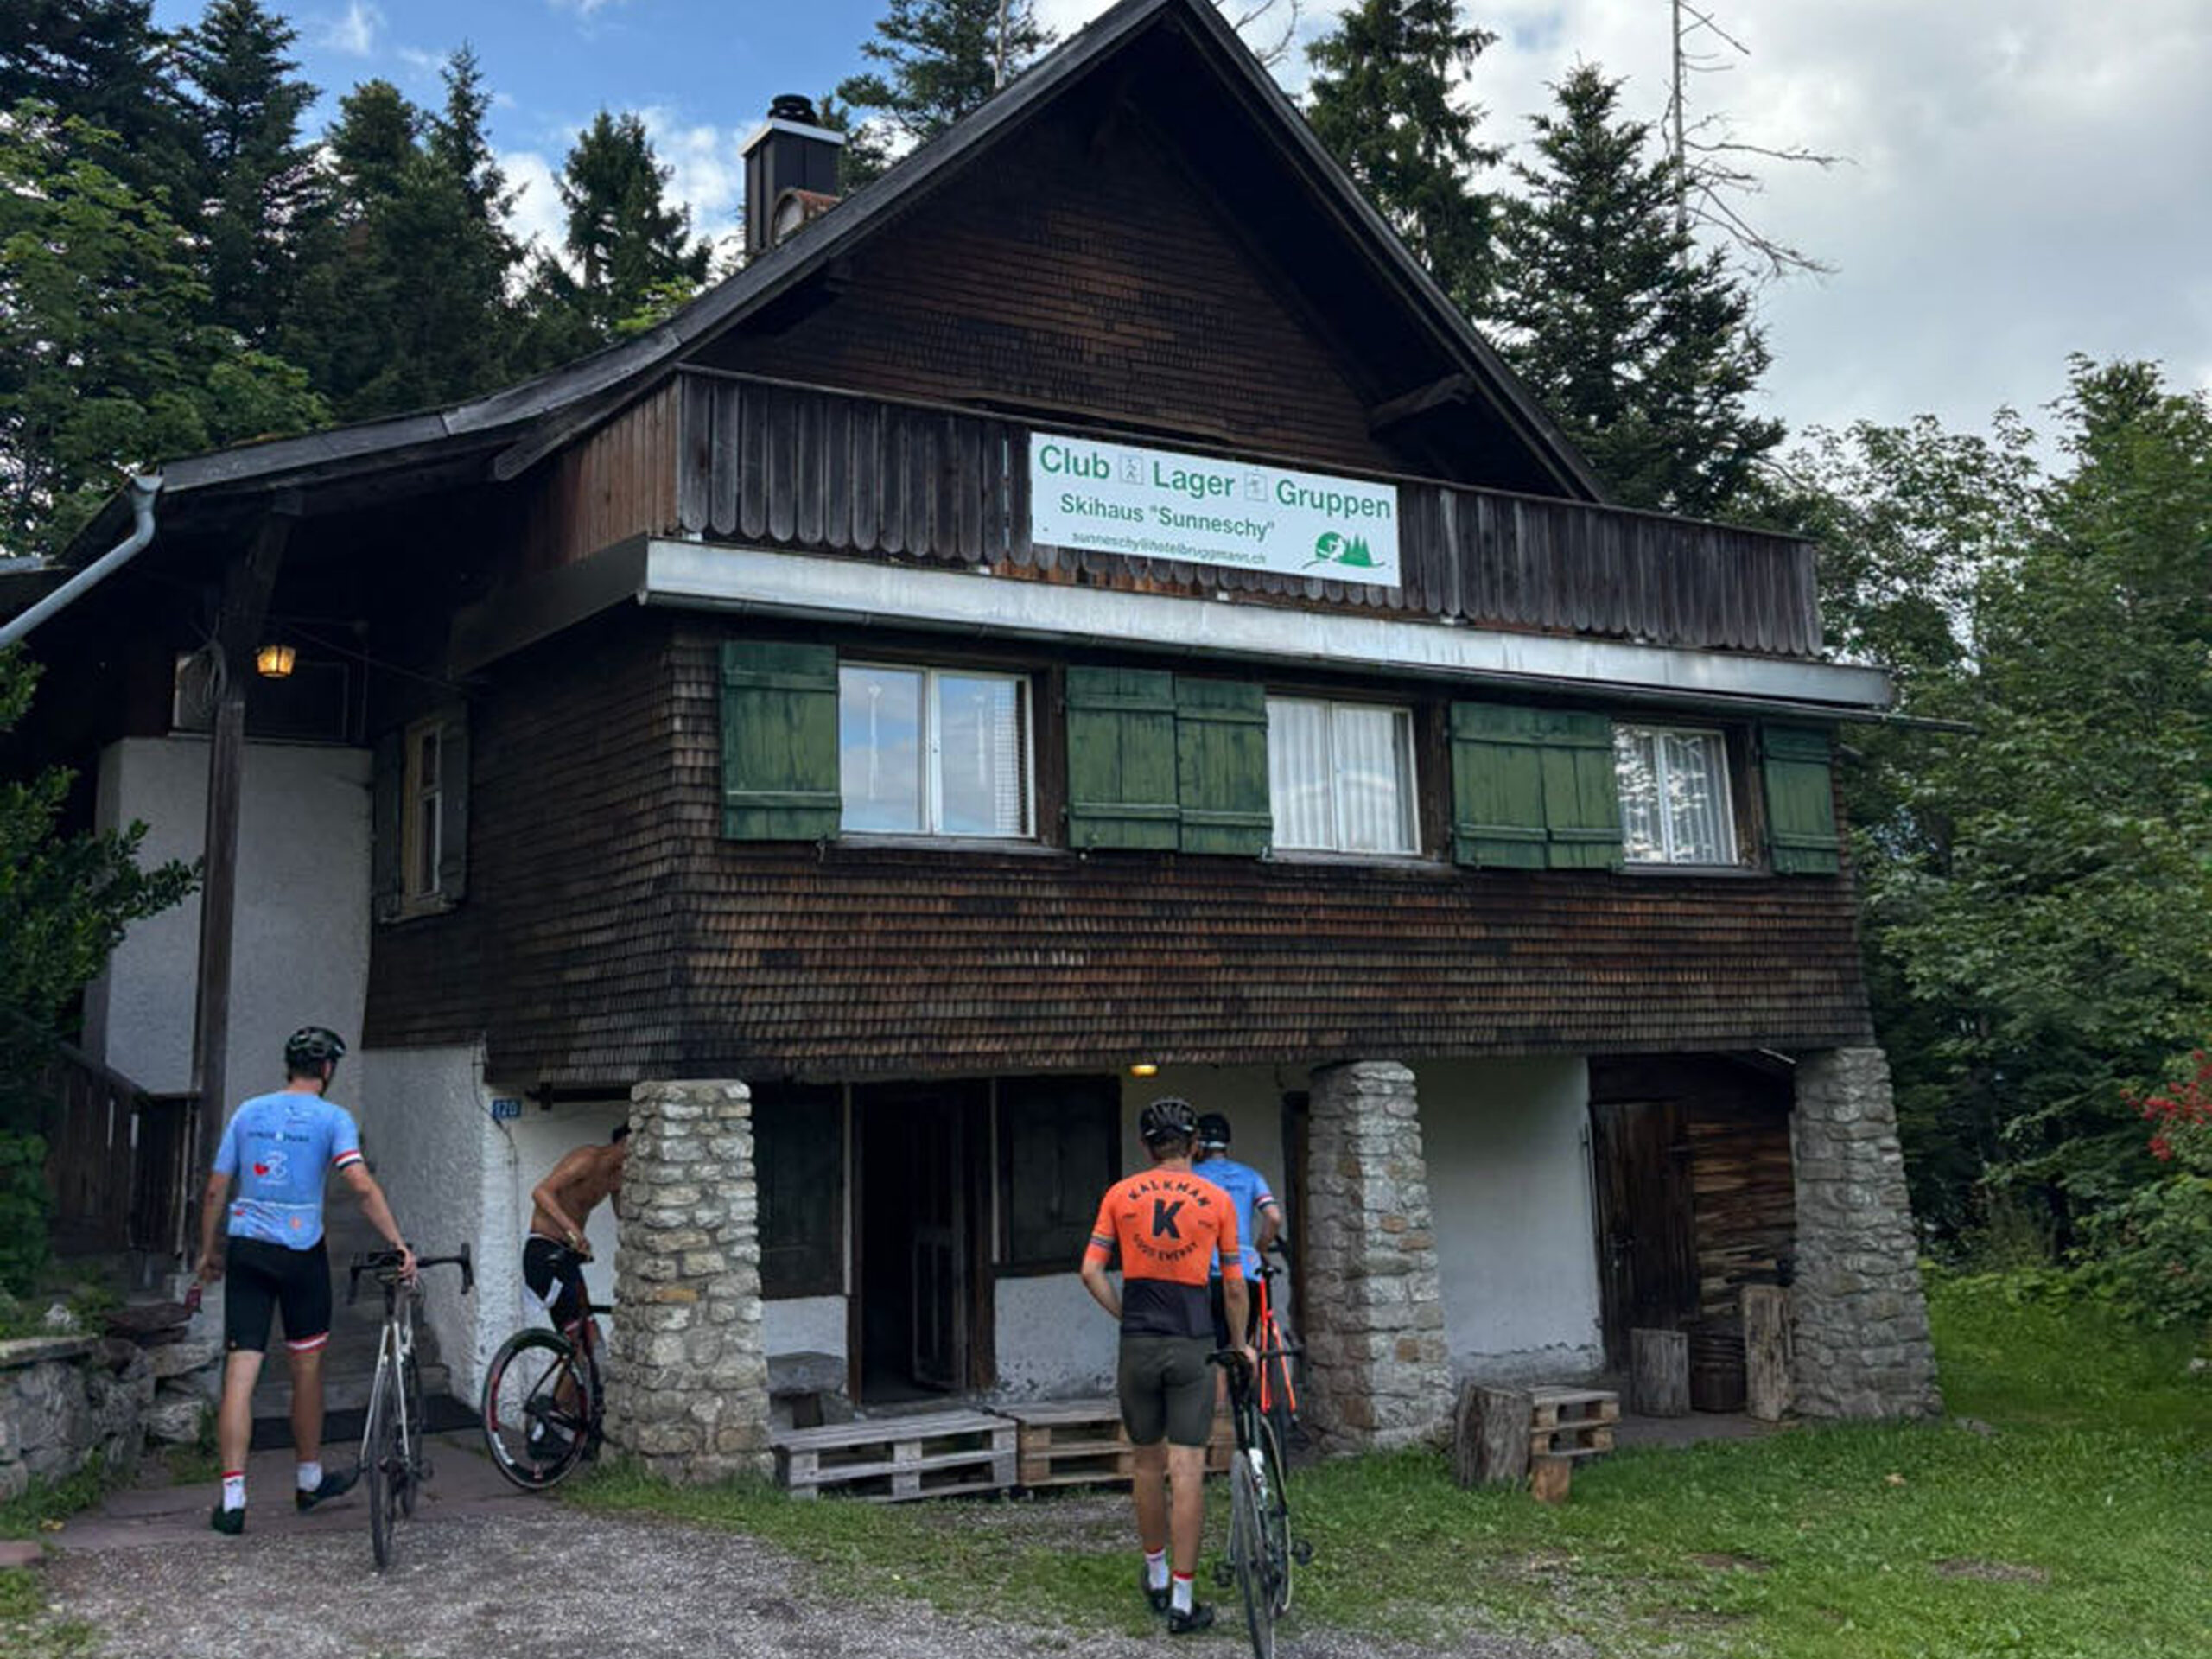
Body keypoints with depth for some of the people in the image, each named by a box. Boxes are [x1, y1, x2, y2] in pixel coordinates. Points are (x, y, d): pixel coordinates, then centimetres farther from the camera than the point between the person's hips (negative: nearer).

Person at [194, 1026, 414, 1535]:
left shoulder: (247, 1112, 7)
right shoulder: (332, 1117, -5)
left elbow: (216, 1190, 8)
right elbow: (362, 1186, -16)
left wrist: (208, 1250, 19)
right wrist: (399, 1245, -17)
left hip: (245, 1249, 3)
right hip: (301, 1252, -3)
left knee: (240, 1374, 0)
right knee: (307, 1368, 13)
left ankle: (232, 1499, -4)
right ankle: (309, 1479, 28)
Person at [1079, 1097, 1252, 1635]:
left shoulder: (1120, 1195, 2)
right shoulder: (1216, 1200, 0)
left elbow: (1092, 1273, -1)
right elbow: (1235, 1287, 4)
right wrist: (1239, 1345, 18)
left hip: (1138, 1345, 2)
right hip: (1193, 1345, -2)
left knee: (1148, 1462, 16)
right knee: (1188, 1469, 0)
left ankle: (1156, 1575, 31)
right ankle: (1182, 1600, 1)